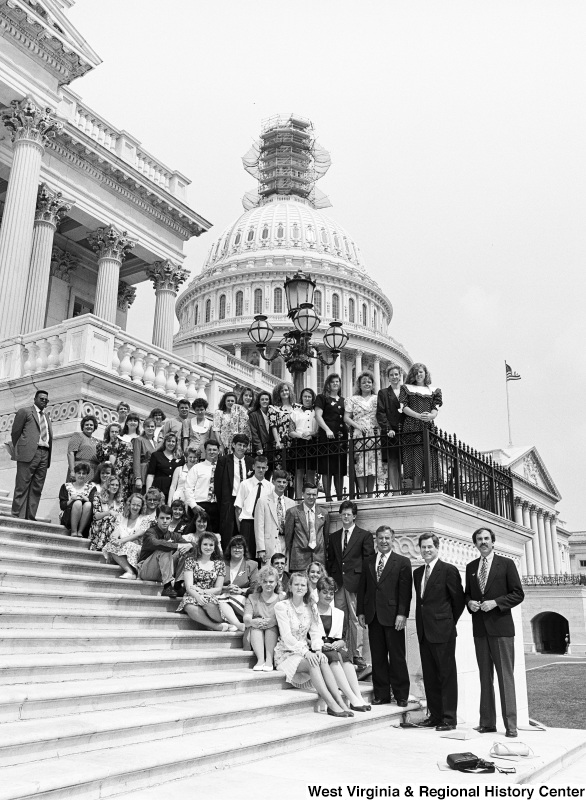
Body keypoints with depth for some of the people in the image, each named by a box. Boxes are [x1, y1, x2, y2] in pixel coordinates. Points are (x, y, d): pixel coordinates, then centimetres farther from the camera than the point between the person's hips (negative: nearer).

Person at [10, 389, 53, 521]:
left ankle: (31, 517, 1)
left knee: (37, 489, 1)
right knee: (22, 486, -7)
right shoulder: (24, 411, 8)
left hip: (44, 455, 6)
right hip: (29, 453, -6)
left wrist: (48, 455, 10)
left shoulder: (47, 417, 25)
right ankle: (17, 516, -7)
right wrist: (17, 450, 7)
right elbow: (15, 432, 6)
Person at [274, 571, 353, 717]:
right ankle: (332, 704, -37)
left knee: (323, 661, -28)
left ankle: (340, 702, -35)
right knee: (313, 663, -32)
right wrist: (306, 652, -26)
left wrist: (317, 650, -17)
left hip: (305, 652, 5)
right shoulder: (281, 606, -7)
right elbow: (287, 637, -15)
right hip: (286, 653, -4)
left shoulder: (311, 607, 11)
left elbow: (315, 632, 3)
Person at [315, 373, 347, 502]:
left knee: (340, 469, 3)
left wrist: (350, 432, 8)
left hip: (341, 437, 5)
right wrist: (327, 430, -16)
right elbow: (318, 416, -3)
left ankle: (340, 497, 6)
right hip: (326, 437, -5)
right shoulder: (322, 398, 7)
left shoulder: (343, 400, 22)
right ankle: (328, 497, -5)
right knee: (327, 469, -7)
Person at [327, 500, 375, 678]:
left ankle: (358, 659, -6)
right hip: (338, 583, 5)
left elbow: (368, 560, 0)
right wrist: (331, 579, 7)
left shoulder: (365, 535, 4)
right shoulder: (333, 537, 18)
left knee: (355, 620, -7)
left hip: (355, 583, -4)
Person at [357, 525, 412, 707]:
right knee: (378, 658, 7)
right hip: (373, 616, 4)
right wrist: (360, 612, 6)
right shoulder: (368, 562, 13)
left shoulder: (402, 562, 1)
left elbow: (406, 591, -5)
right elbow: (362, 589, 13)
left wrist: (402, 614, -12)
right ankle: (381, 694, 15)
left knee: (397, 657, 1)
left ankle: (401, 695, 11)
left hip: (392, 616, -4)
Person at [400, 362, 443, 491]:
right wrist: (418, 416, -13)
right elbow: (404, 407, 3)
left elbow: (435, 409, 9)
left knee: (429, 462, -4)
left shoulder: (433, 390, 19)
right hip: (412, 428, -2)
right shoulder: (406, 388, 14)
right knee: (416, 462, -10)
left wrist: (430, 416, -15)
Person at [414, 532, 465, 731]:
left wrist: (448, 622, 3)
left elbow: (459, 600, -4)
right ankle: (435, 715, 20)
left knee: (447, 675, 0)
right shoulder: (418, 573, 14)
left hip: (442, 631, -7)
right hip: (424, 631, 7)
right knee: (429, 676, 11)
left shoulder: (449, 570, -7)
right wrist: (420, 624, 11)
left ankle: (449, 718, 7)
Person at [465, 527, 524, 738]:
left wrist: (495, 602, -14)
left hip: (500, 627, -4)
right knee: (485, 677, 9)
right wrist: (469, 602, -3)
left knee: (505, 676, -3)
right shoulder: (470, 567, 12)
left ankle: (510, 725, 2)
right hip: (480, 628, 4)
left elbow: (518, 594, -3)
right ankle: (487, 723, 15)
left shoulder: (506, 564, 0)